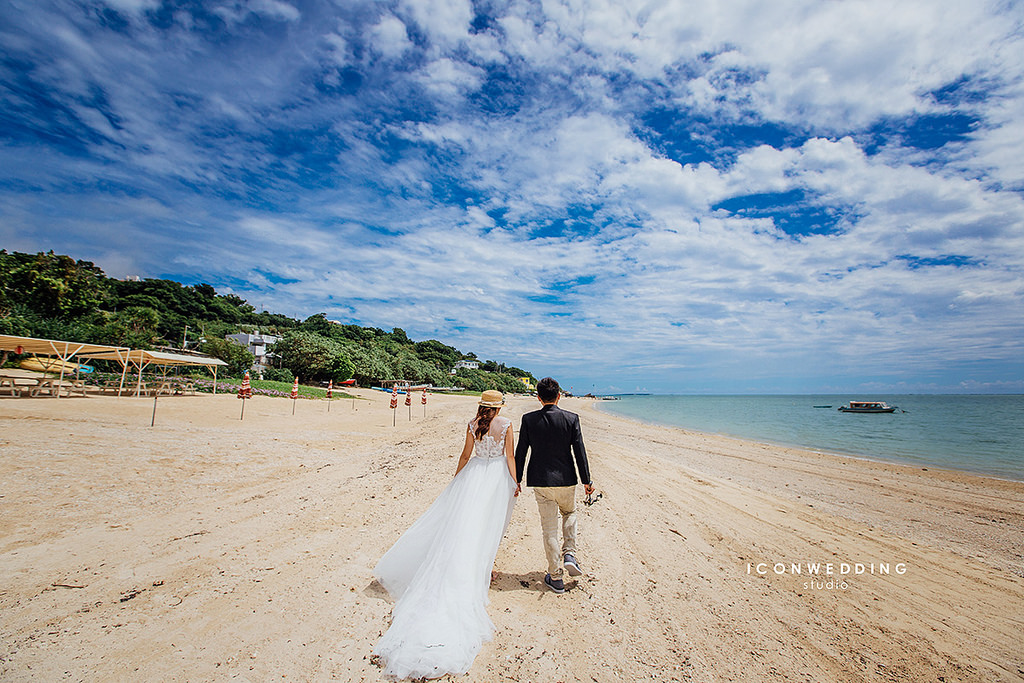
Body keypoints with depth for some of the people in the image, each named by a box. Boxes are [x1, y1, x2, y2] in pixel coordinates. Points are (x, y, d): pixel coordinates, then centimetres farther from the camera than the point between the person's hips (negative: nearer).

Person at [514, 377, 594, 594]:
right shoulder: (571, 419, -9)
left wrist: (516, 480, 8)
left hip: (540, 481, 0)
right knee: (569, 513, 29)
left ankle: (555, 578, 18)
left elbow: (520, 452, -2)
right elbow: (579, 452, -6)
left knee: (549, 528, 10)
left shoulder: (529, 419, -7)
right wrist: (587, 480, 4)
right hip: (566, 479, 0)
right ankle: (569, 554, 15)